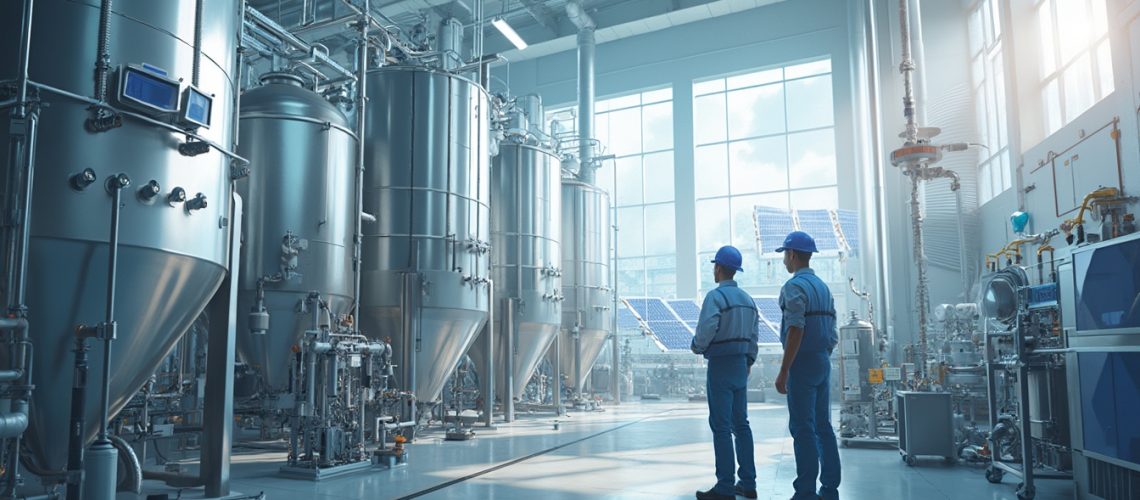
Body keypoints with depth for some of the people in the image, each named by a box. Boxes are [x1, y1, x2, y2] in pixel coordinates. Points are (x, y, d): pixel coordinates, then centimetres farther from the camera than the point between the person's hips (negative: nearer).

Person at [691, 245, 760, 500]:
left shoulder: (715, 296, -14)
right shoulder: (747, 298, 12)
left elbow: (706, 329, -23)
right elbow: (754, 335, 14)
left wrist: (697, 346, -3)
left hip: (720, 365, -8)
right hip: (741, 365, 8)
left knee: (721, 426, -5)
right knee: (740, 423, 12)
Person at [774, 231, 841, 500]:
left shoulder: (795, 286, -12)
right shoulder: (823, 286, 15)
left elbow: (796, 331, -20)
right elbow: (831, 332, 16)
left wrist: (783, 372, -19)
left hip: (803, 363, -9)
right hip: (823, 361, 9)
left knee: (803, 429, -6)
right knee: (823, 426, 11)